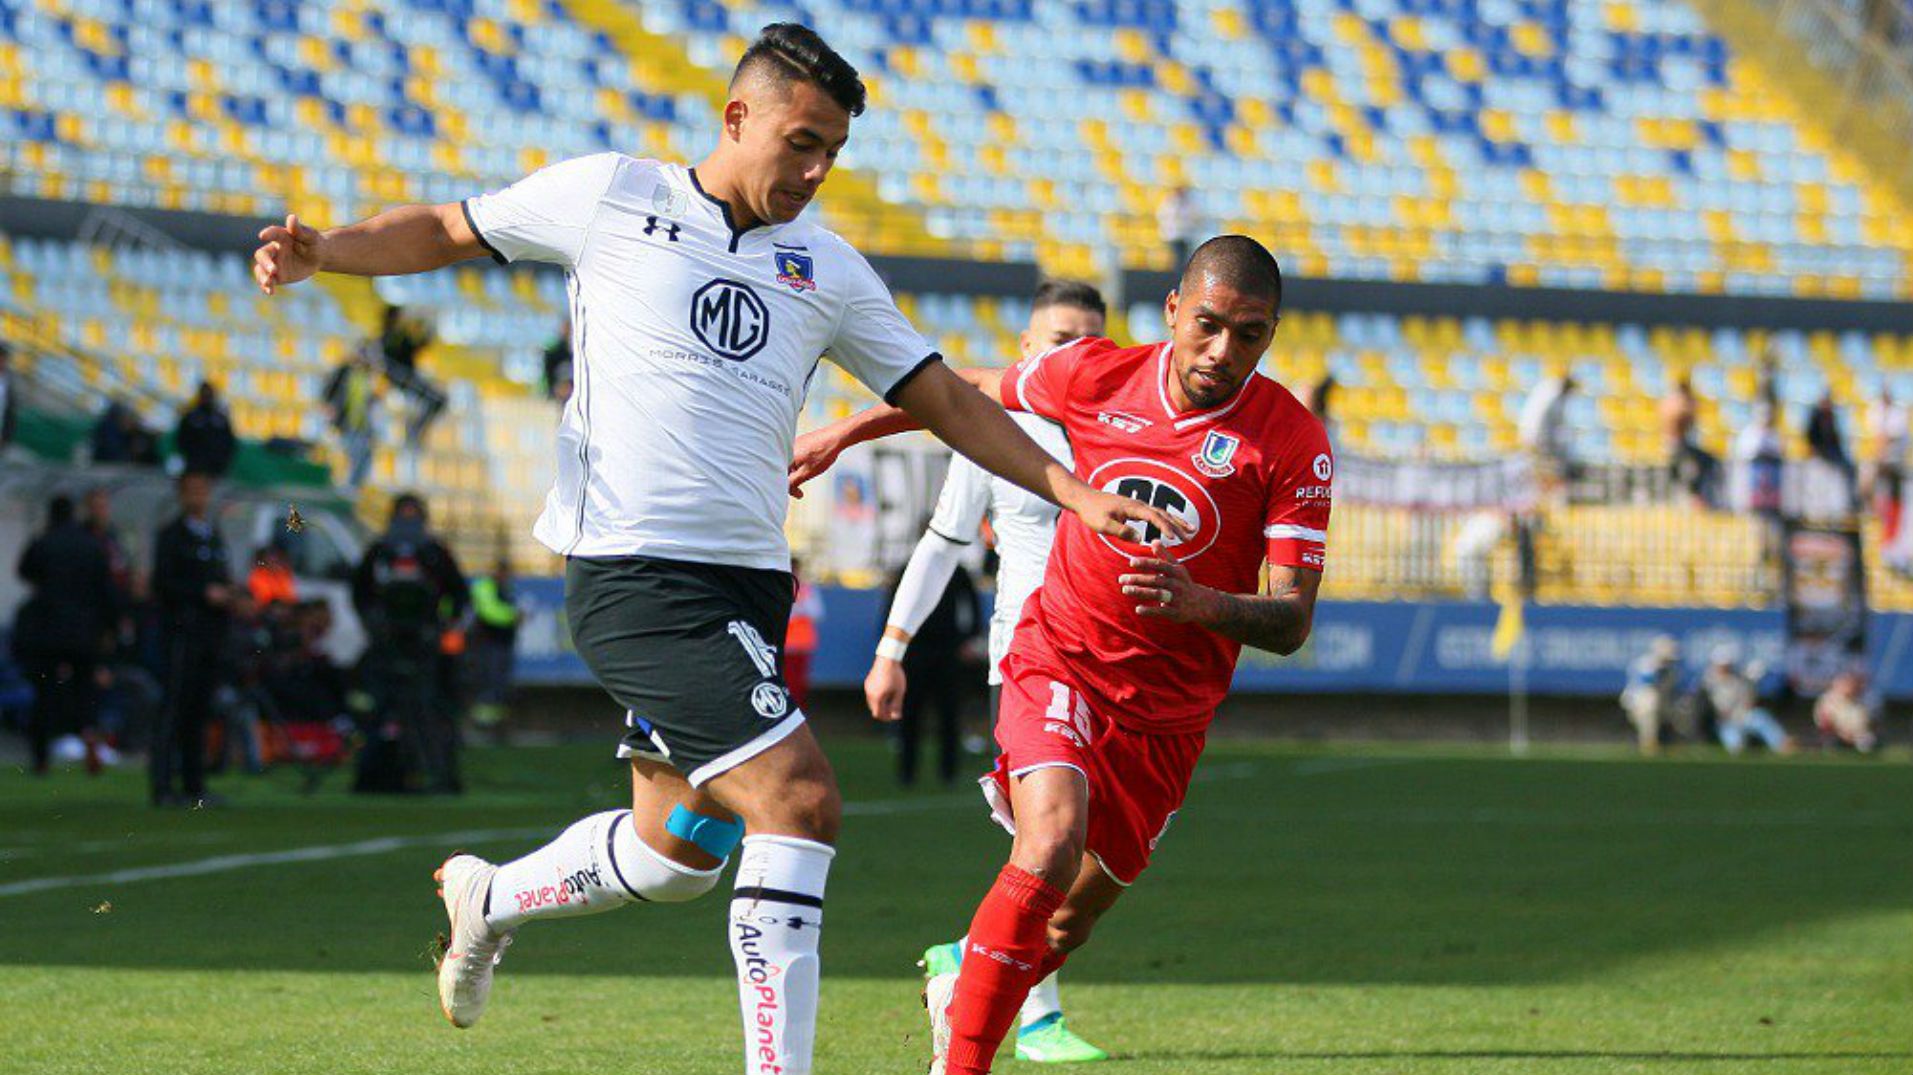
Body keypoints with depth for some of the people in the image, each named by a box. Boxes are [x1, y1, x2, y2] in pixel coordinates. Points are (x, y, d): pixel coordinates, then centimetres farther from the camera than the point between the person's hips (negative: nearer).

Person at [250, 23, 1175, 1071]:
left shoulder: (827, 268, 13)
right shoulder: (611, 196, 0)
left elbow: (945, 399, 18)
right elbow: (445, 230, 11)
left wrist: (1073, 491, 10)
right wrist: (321, 251, -5)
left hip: (747, 582, 7)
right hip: (632, 572, -7)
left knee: (681, 850, 12)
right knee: (799, 799, -19)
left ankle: (487, 898, 40)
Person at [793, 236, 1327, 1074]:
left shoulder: (1293, 443, -12)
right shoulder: (1097, 377, -7)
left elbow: (1291, 620, -15)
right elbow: (974, 391, 13)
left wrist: (1201, 603, -36)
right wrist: (842, 434, 22)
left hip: (1168, 711, 1)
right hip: (1059, 661, -1)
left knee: (1071, 921, 11)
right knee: (1052, 847, -27)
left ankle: (960, 989, 43)